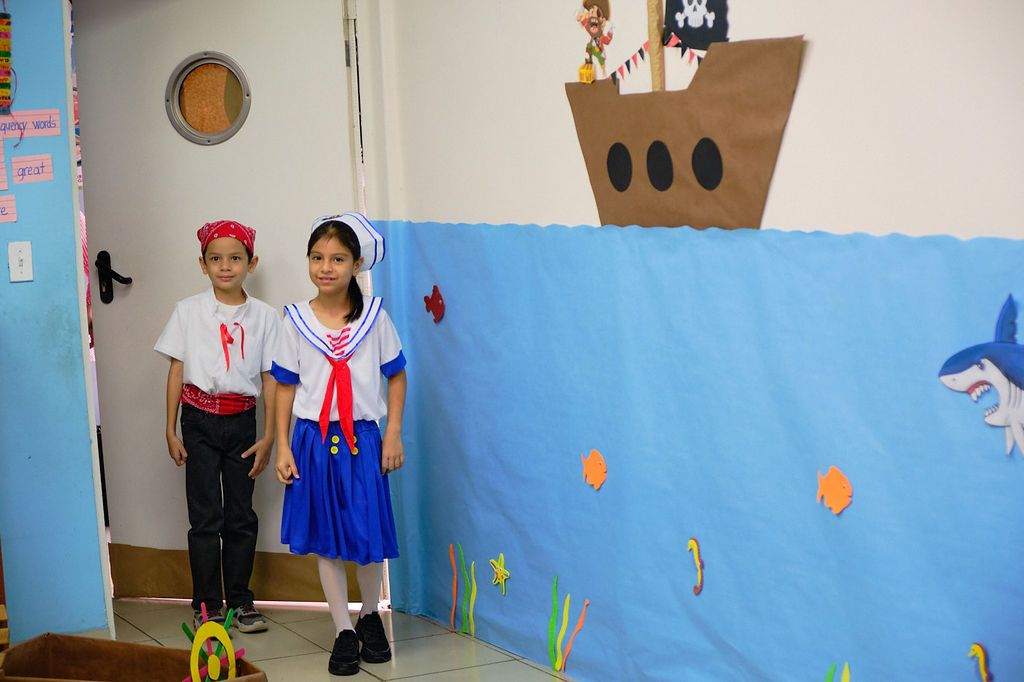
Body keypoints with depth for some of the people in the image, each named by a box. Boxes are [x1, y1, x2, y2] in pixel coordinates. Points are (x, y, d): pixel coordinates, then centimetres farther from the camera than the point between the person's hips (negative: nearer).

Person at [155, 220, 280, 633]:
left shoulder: (264, 316, 2)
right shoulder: (188, 311, 1)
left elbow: (270, 378, 3)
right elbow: (177, 370, 3)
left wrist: (268, 436, 0)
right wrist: (171, 431, 1)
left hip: (242, 419, 1)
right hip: (200, 417, -1)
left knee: (241, 516, 6)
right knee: (205, 516, 0)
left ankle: (239, 600, 17)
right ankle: (206, 605, 8)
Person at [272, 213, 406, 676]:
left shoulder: (373, 316, -1)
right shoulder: (295, 320, 0)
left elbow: (396, 376, 7)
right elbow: (285, 387, 4)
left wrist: (393, 434, 1)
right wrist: (283, 447, 0)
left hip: (362, 439, -1)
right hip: (314, 439, 1)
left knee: (368, 537, 2)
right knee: (325, 541, 6)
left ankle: (370, 615, 28)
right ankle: (343, 631, 18)